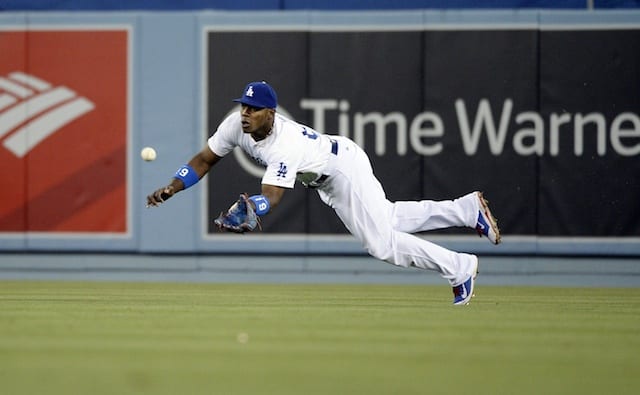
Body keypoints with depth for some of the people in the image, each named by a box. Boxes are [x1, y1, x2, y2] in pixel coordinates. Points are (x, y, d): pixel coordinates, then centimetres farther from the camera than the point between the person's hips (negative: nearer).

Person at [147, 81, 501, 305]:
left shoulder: (285, 145, -39)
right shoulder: (238, 124, -18)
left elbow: (271, 197, -46)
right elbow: (205, 160, -9)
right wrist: (172, 188, -22)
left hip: (345, 165, -8)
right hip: (324, 179, 8)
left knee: (380, 242, -13)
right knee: (390, 219, 18)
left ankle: (459, 268, 2)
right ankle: (469, 209, 31)